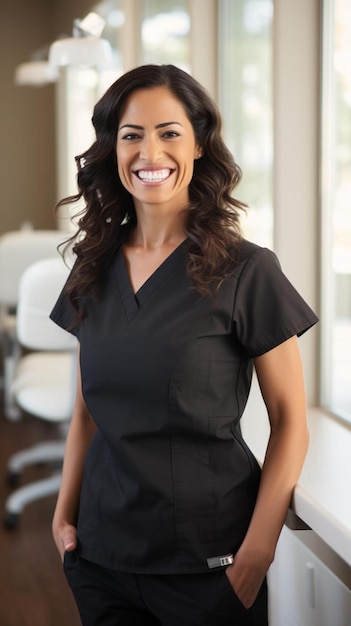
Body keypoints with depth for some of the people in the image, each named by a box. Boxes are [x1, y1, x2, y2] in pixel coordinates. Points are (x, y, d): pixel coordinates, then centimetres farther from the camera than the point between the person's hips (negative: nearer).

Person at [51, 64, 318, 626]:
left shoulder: (247, 272, -10)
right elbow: (87, 409, 12)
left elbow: (290, 423, -8)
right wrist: (64, 513, 4)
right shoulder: (94, 270, 4)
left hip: (205, 560, -4)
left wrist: (256, 554, -13)